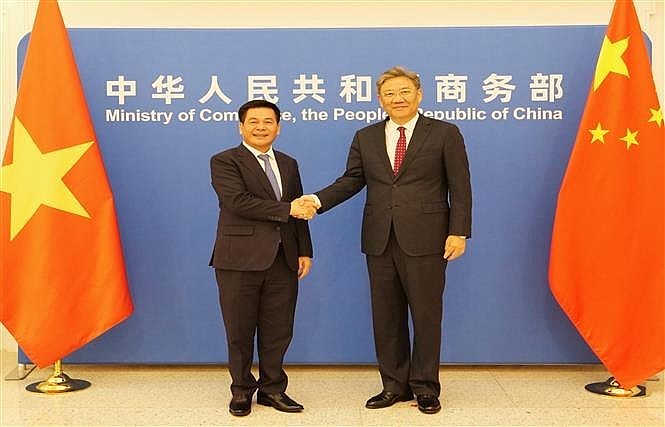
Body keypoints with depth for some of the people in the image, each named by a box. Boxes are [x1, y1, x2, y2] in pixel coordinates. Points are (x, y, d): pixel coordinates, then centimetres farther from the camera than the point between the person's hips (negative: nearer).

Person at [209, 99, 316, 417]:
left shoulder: (288, 164, 16)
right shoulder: (224, 162, -2)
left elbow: (298, 210, 16)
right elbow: (238, 202, -17)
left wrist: (305, 251, 8)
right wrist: (286, 209, -17)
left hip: (282, 260, 5)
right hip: (240, 259, -4)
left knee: (278, 331, 9)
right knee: (240, 331, 7)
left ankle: (272, 388, 26)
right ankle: (241, 391, 24)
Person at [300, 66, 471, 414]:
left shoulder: (445, 133, 2)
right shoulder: (365, 138, 13)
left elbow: (460, 188, -1)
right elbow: (351, 180, 7)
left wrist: (459, 232, -9)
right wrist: (318, 200, -9)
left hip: (424, 240, -3)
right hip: (380, 241, 4)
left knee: (426, 315, 5)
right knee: (386, 316, 10)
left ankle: (425, 387, 21)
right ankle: (394, 385, 24)